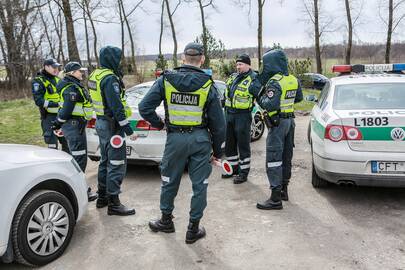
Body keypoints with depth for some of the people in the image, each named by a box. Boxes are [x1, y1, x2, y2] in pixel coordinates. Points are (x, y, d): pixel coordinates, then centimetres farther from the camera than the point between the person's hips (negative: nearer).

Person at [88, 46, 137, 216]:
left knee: (105, 162, 19)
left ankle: (102, 197, 30)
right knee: (117, 165, -3)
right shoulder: (110, 78, -20)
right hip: (112, 126, -10)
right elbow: (116, 107, -24)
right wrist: (128, 130, -22)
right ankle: (113, 204, 4)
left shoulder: (95, 75, 11)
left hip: (101, 122, 10)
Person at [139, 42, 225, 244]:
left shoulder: (166, 80, -3)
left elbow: (145, 108, -7)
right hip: (200, 139, -1)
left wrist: (159, 124, 9)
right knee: (199, 185, 10)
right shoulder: (208, 85, -5)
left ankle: (166, 221, 35)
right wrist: (218, 150, 7)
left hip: (175, 138, 1)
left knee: (169, 181, 19)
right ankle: (193, 229, 20)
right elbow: (218, 123, -3)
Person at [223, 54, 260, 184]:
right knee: (229, 143, 15)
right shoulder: (233, 77, 14)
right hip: (229, 114, 8)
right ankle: (233, 167, 30)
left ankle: (244, 171, 11)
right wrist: (226, 109, 20)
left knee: (243, 144, 0)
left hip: (242, 116, -8)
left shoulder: (253, 79, -9)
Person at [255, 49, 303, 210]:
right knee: (286, 156, 17)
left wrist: (261, 99, -9)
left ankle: (276, 199, -6)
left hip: (277, 123, -9)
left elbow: (271, 105, -27)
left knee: (273, 159, -6)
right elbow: (299, 98, 21)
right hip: (290, 120, 9)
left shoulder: (274, 82, -18)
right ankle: (283, 190, 30)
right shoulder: (293, 79, 9)